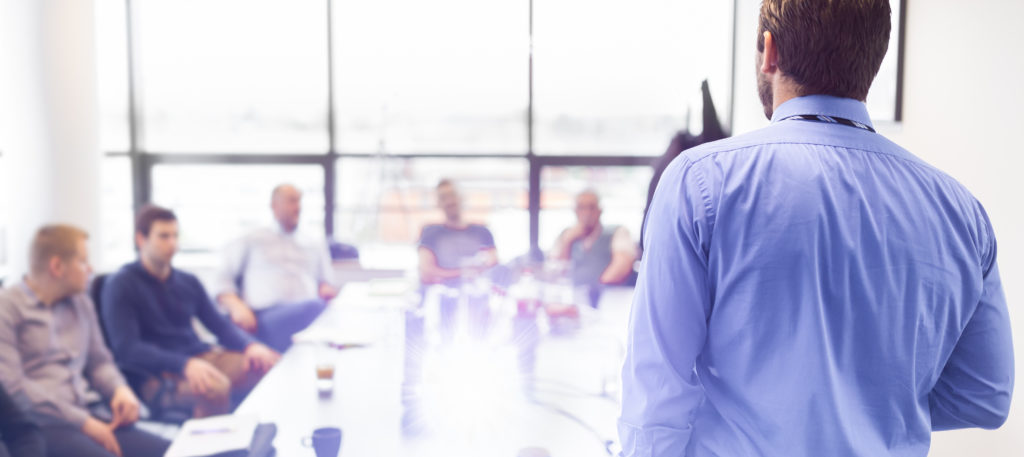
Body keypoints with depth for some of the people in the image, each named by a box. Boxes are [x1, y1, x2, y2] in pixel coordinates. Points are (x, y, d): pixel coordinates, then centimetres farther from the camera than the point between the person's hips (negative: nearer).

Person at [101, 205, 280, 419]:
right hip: (156, 374, -6)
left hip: (200, 357, 6)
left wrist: (250, 345, -9)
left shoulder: (188, 282, 17)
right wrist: (185, 364, -28)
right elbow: (127, 349, -12)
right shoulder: (119, 285, -1)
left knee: (274, 364, -17)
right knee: (215, 388, -37)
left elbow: (220, 324, 15)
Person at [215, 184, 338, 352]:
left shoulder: (316, 245, 31)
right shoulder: (251, 241, 22)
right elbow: (223, 281, 15)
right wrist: (237, 306, -7)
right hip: (265, 317, -3)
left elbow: (326, 284, 30)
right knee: (314, 307, -38)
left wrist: (327, 290, 4)